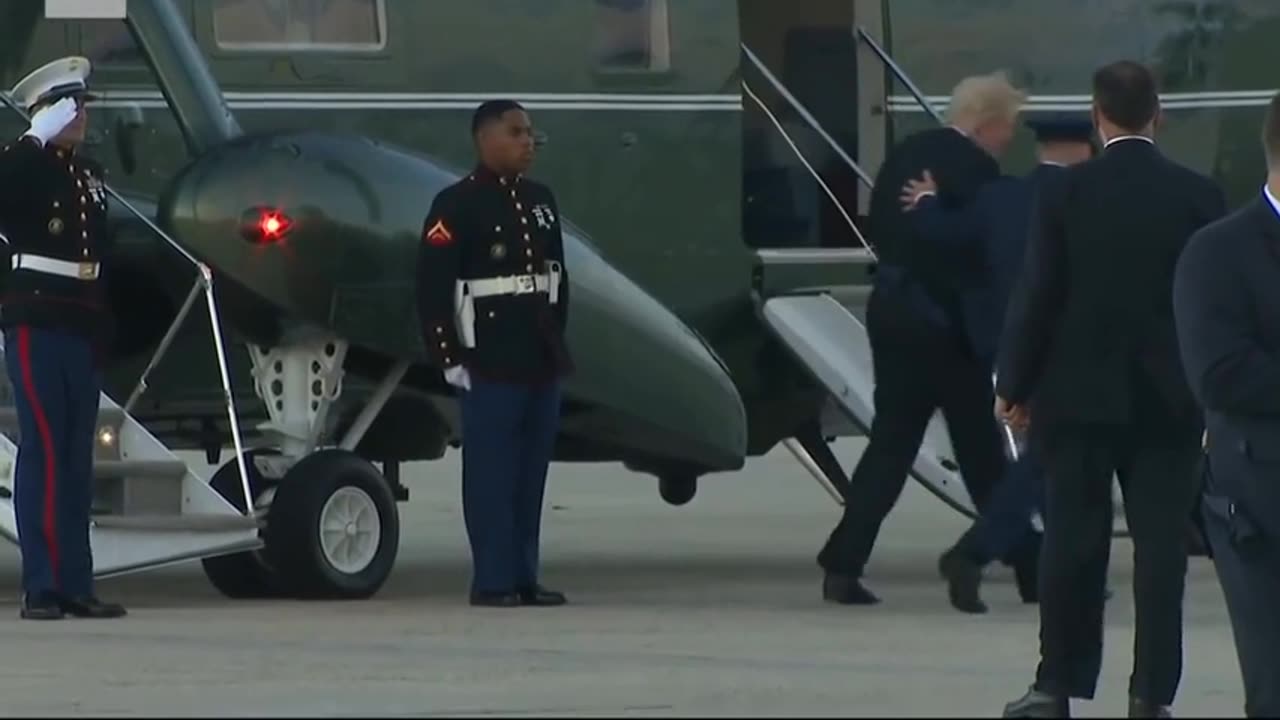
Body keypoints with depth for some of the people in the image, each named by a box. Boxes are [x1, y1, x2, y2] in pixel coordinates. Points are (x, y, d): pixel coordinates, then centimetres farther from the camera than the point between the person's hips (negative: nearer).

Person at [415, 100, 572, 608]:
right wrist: (449, 357, -14)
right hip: (490, 366, -7)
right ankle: (493, 581, -2)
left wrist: (557, 343, 17)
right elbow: (433, 287, -13)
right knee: (492, 475, -5)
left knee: (532, 475, 9)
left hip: (542, 363, 7)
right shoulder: (457, 205, -9)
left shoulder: (541, 201, 14)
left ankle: (524, 577, 14)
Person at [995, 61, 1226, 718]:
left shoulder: (1065, 194, -7)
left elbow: (1036, 295, -6)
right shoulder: (1198, 195, -4)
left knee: (1072, 541, 7)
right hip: (1168, 396, 0)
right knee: (1160, 542, 3)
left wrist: (1014, 386, 3)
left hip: (1078, 393, 0)